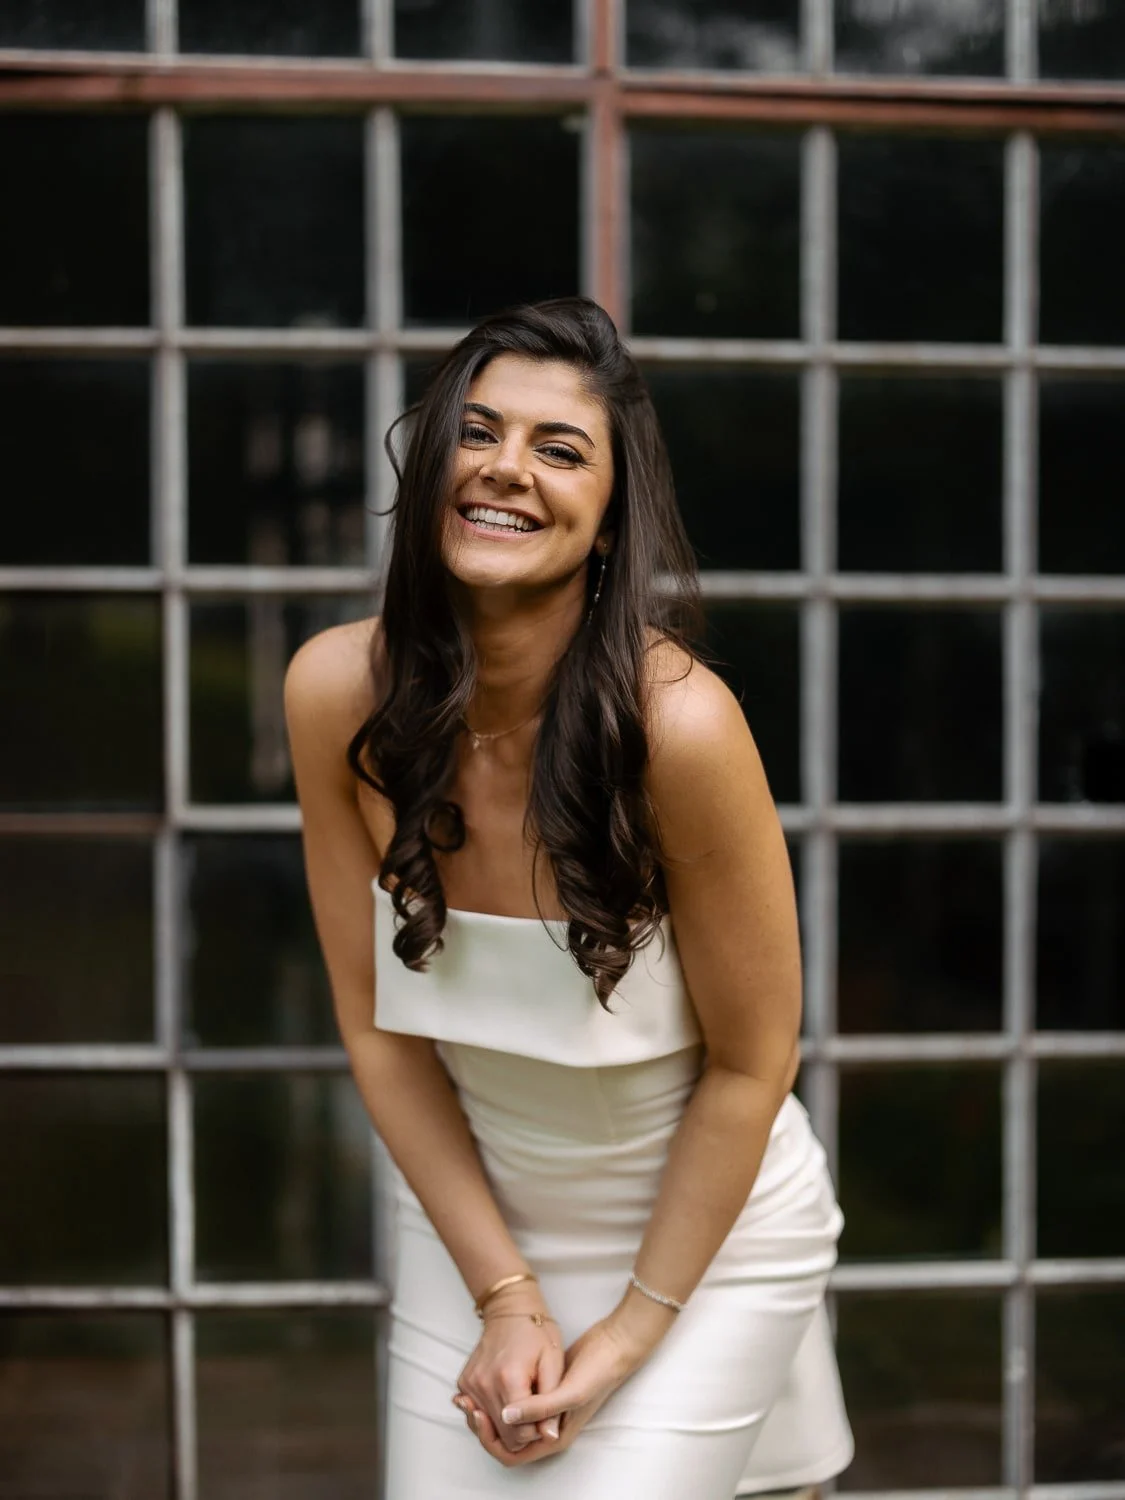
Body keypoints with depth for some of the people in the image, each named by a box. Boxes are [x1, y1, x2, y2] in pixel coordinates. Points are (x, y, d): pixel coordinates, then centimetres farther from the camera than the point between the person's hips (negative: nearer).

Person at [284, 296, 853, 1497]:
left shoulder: (677, 721, -27)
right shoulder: (338, 691, -16)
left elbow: (750, 1064, -16)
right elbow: (378, 1025, -6)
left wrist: (630, 1332, -10)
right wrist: (504, 1296, -7)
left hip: (700, 1226, -3)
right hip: (471, 1213, 3)